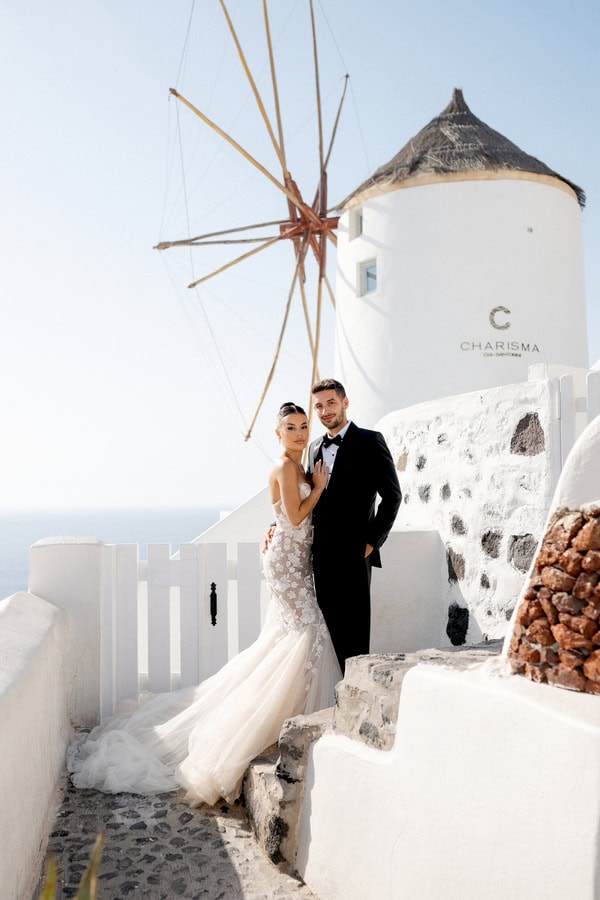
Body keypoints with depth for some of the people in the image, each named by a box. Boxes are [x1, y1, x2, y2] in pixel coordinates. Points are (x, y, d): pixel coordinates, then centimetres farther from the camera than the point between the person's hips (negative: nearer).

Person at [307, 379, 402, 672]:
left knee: (354, 630, 0)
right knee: (331, 625, 10)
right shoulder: (315, 448, 16)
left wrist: (373, 540, -10)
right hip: (321, 552, 6)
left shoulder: (369, 441, -4)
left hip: (353, 552, -6)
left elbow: (392, 495, -7)